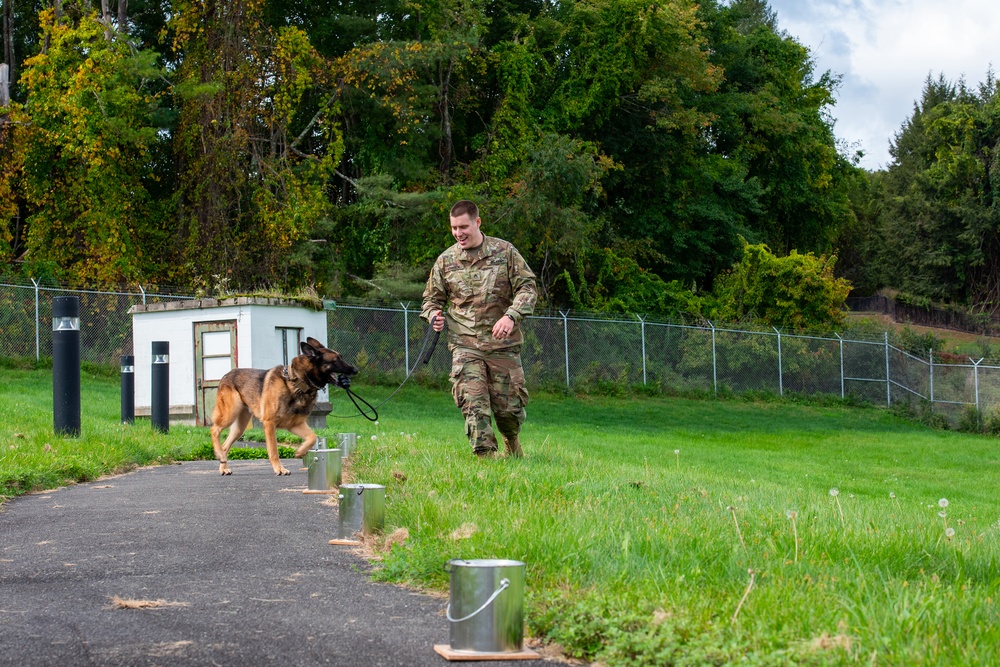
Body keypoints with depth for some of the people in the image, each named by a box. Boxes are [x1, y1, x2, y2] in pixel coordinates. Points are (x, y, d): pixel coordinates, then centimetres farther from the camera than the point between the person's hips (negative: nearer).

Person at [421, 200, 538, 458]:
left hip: (502, 343, -1)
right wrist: (434, 314, -5)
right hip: (465, 345, 1)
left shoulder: (505, 252, 2)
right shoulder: (446, 260, 7)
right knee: (474, 405, -12)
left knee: (508, 405, 6)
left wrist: (511, 316, -17)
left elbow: (528, 288, 0)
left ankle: (512, 443, 36)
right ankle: (486, 456, -8)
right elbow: (432, 298, 18)